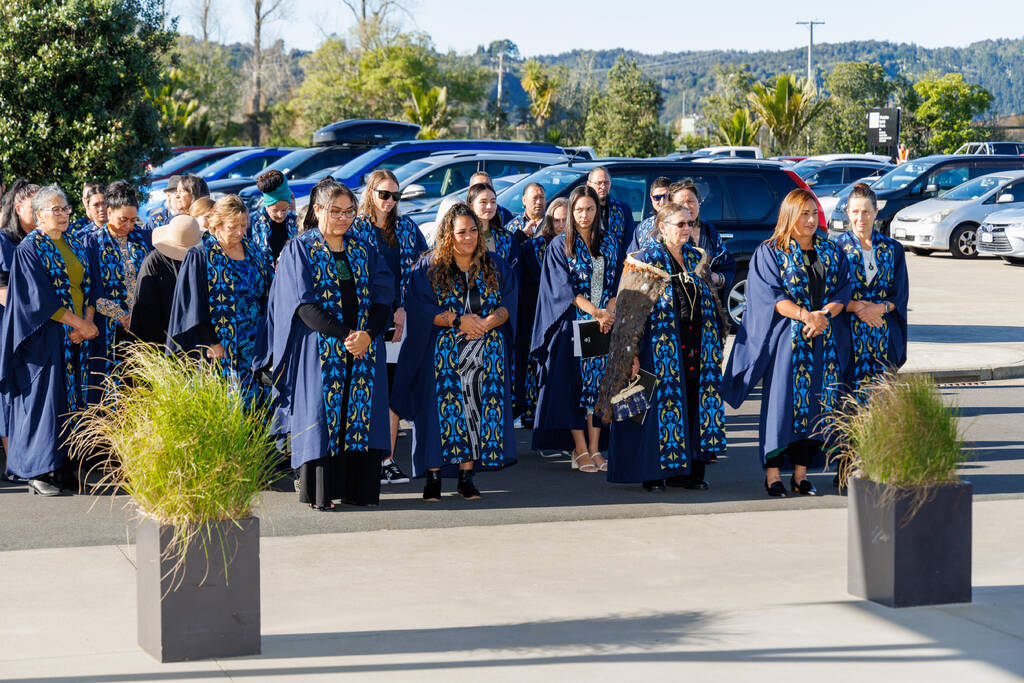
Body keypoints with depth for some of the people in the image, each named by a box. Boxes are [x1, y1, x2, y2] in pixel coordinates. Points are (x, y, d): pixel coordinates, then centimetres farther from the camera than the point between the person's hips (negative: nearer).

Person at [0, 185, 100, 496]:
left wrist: (86, 325, -6)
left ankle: (63, 468, 9)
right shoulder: (29, 249, -8)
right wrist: (81, 324, -14)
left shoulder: (76, 246, 13)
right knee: (46, 399, -7)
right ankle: (39, 471, -2)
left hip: (76, 337, 6)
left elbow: (88, 289, 12)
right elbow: (42, 298, -14)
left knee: (71, 400, 5)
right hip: (45, 337, -6)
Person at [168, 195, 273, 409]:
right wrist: (210, 342, -15)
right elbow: (195, 304, -9)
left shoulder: (253, 252, 11)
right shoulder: (200, 256, -6)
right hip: (219, 349, -5)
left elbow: (269, 291, 16)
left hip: (253, 345, 5)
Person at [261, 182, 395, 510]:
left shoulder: (364, 250, 13)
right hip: (320, 346, -4)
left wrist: (368, 334, -14)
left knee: (361, 416, 0)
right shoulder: (299, 249, 1)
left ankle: (358, 489, 4)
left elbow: (383, 297, 5)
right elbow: (305, 304, -9)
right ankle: (321, 492, -2)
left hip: (364, 347, 4)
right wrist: (344, 335, -18)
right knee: (323, 410, -6)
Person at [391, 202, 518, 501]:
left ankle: (466, 476, 4)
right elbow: (421, 309, -6)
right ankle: (433, 476, -1)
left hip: (486, 352, 2)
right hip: (443, 353, -2)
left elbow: (508, 305, 4)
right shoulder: (428, 267, 2)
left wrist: (487, 322, -15)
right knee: (442, 408, -7)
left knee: (478, 410, -2)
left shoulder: (495, 266, 10)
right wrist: (458, 320, -16)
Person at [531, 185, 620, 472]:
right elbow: (565, 287, -8)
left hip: (604, 325, 3)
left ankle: (594, 448, 4)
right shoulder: (560, 245, 0)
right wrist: (594, 311, -18)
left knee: (598, 383, 1)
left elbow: (617, 282, 7)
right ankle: (580, 450, -1)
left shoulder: (610, 243, 10)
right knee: (575, 384, -4)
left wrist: (609, 313, -10)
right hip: (573, 325, -3)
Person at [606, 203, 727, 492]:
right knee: (660, 405, -4)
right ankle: (654, 474, 4)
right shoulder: (646, 259, -3)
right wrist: (632, 351, -14)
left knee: (693, 406, 3)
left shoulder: (696, 258, 14)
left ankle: (686, 470, 9)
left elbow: (711, 301, 25)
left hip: (695, 348, 5)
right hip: (661, 347, -5)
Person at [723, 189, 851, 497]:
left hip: (825, 340, 4)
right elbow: (771, 294, -9)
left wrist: (824, 315, -13)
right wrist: (806, 315, -21)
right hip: (786, 338, -4)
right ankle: (773, 474, -2)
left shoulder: (831, 251, 13)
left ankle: (801, 474, 9)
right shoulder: (769, 252, 1)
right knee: (782, 400, -7)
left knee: (815, 403, 2)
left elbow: (843, 290, 6)